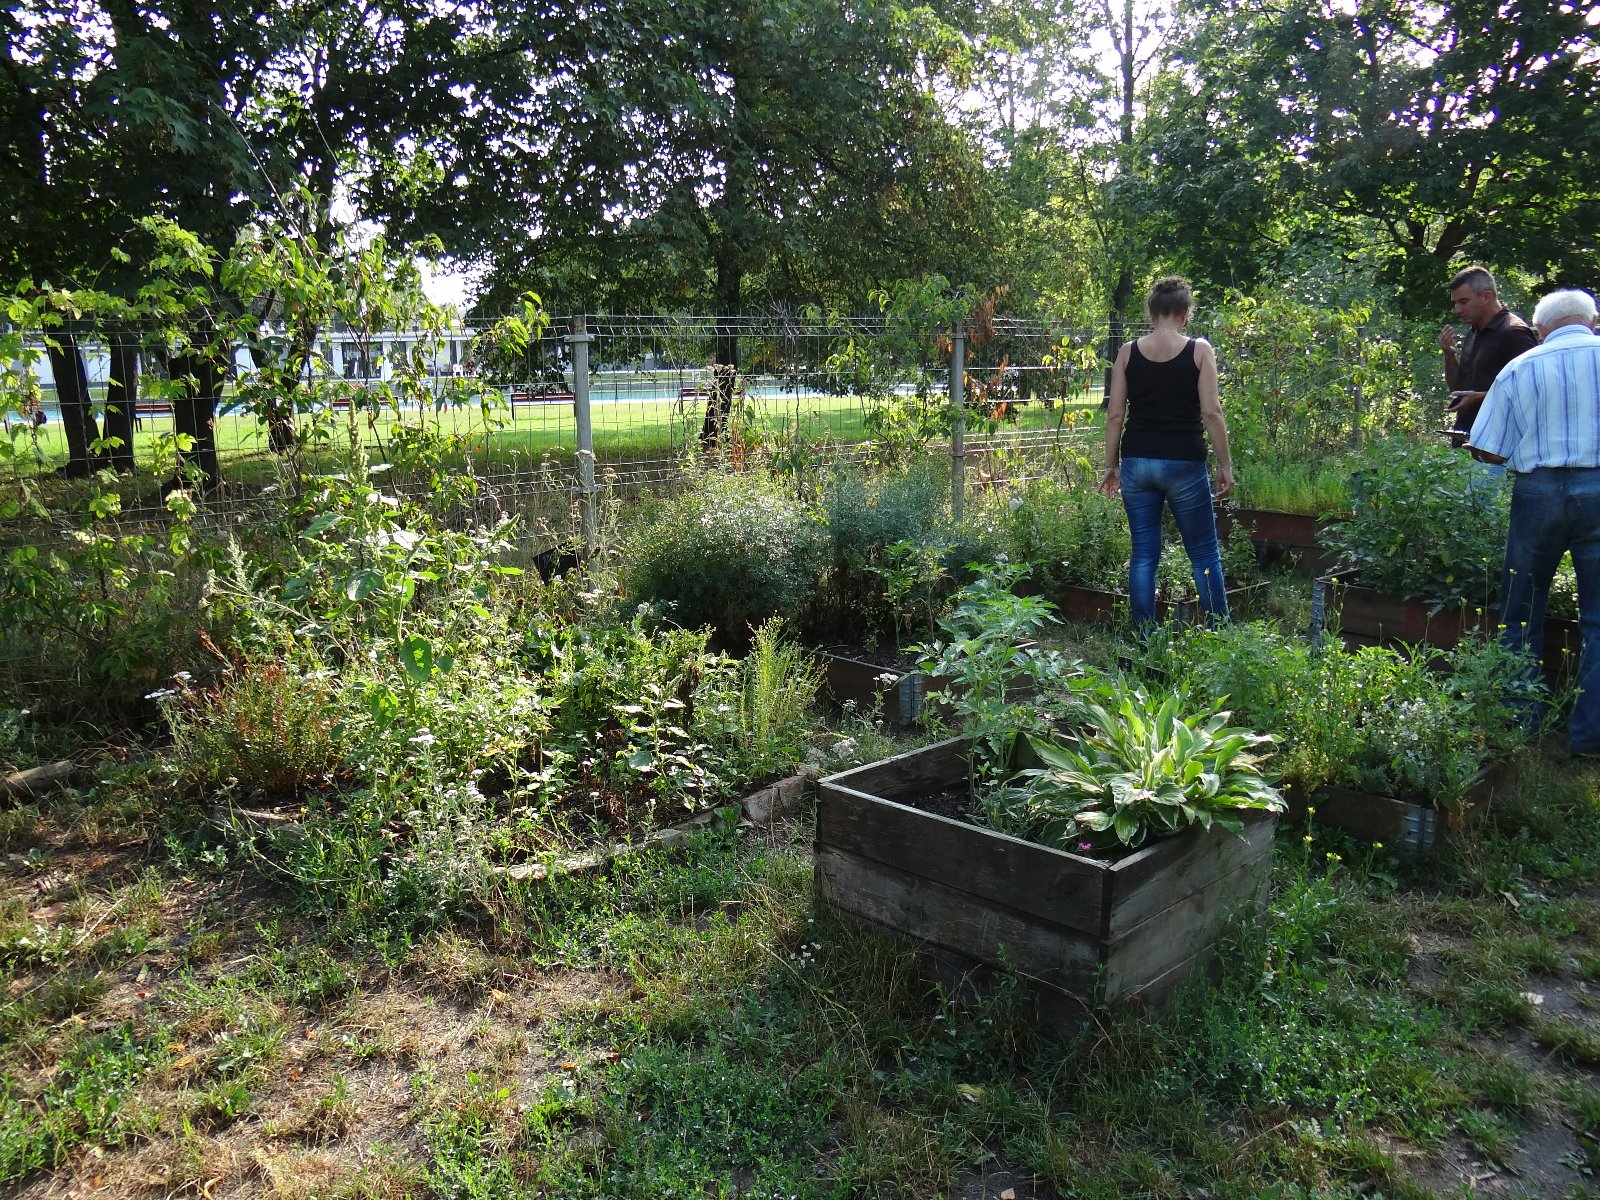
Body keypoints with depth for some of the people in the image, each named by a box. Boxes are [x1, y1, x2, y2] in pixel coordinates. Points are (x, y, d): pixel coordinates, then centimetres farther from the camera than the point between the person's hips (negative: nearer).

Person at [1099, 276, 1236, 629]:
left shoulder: (1128, 352, 4)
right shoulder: (1199, 350, -2)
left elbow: (1114, 414, 3)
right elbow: (1211, 412, -7)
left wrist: (1111, 465, 10)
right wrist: (1225, 464, 0)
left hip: (1136, 462, 2)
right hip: (1183, 464, -2)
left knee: (1143, 554, 8)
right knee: (1204, 554, 8)